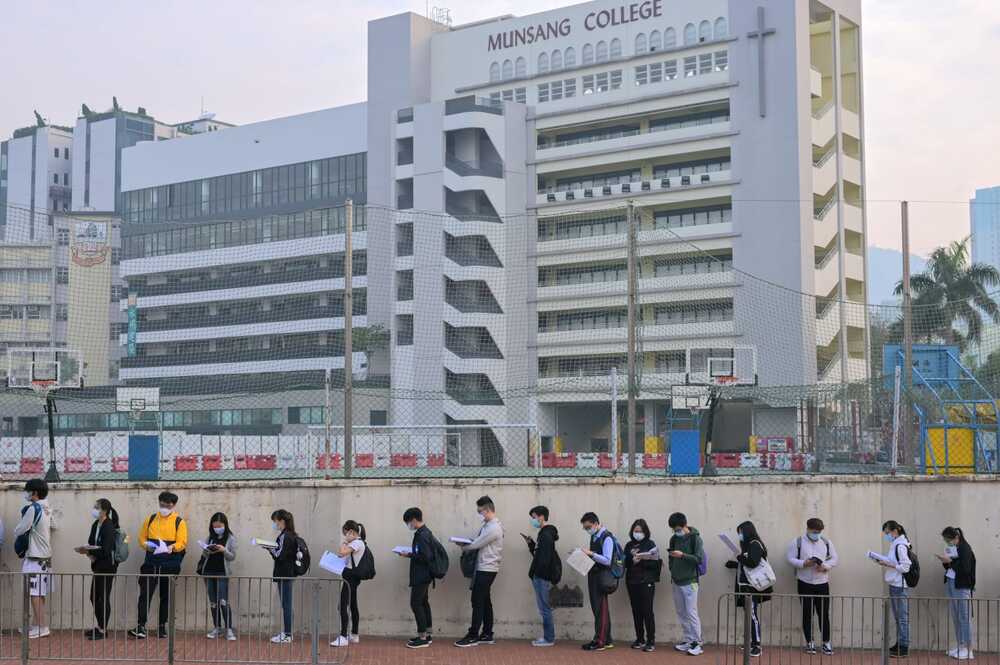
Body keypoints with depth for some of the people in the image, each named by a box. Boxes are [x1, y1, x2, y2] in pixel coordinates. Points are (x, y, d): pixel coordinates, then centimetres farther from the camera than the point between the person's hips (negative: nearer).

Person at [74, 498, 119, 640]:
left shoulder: (109, 527, -18)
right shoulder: (96, 525, 8)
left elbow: (105, 550, -22)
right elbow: (91, 543, 14)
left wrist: (88, 552, -15)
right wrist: (89, 552, -8)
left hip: (107, 566, -9)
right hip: (98, 565, 9)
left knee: (103, 597, -2)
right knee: (94, 597, 14)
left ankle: (103, 630, 7)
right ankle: (100, 627, 27)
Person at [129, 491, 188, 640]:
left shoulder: (179, 522, 1)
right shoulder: (150, 519, 9)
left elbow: (182, 543, -7)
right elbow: (142, 538, 10)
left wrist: (172, 547, -27)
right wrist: (146, 545, -12)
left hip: (170, 566, -1)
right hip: (151, 564, 1)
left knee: (166, 596, 8)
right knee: (145, 594, -9)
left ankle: (162, 627, 17)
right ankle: (141, 627, -12)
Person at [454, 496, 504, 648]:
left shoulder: (494, 528, -18)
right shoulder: (487, 525, 14)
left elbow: (477, 544, -16)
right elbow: (479, 543, 13)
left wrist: (464, 547, 0)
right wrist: (465, 543, -3)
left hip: (487, 569, -10)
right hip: (484, 568, 10)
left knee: (478, 601, -8)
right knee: (484, 601, 12)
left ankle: (473, 636, -6)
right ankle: (487, 635, 18)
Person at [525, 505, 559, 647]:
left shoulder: (546, 534, -15)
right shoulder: (544, 533, 16)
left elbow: (545, 558, -21)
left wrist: (539, 575, -21)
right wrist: (531, 543, 12)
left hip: (543, 577, -10)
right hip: (541, 576, 10)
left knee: (544, 609, -4)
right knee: (544, 609, 13)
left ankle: (548, 639, 1)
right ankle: (547, 637, 18)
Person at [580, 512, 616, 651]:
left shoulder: (606, 538, -13)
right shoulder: (593, 537, 13)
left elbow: (607, 560, -18)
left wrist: (591, 553, -23)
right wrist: (586, 554, 4)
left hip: (602, 577, -9)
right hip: (593, 575, 9)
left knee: (600, 609, -5)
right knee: (597, 608, 12)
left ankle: (600, 641, -2)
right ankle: (607, 640, 19)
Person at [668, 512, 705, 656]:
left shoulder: (695, 538, -6)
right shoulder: (674, 539, 10)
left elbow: (699, 559, -12)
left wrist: (682, 555, -23)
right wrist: (673, 571, 4)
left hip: (689, 581, -6)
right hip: (676, 581, 6)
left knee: (691, 612, -9)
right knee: (681, 613, 9)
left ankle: (697, 643, -5)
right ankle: (688, 641, 16)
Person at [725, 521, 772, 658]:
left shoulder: (755, 545, -10)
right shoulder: (748, 545, 16)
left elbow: (753, 562, -23)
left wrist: (741, 558, -10)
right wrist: (734, 564, 15)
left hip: (753, 587, -9)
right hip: (745, 586, 9)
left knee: (753, 615, -11)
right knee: (749, 615, 9)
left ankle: (757, 646, -12)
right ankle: (752, 643, 13)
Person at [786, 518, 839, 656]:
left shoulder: (826, 542, 7)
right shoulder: (797, 542, -1)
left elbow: (834, 559, 8)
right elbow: (790, 558, -4)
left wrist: (825, 566, -11)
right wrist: (804, 563, -20)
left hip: (822, 583, 2)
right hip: (805, 583, -2)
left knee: (824, 614, 1)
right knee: (807, 614, 3)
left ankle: (826, 643, 10)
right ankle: (809, 643, 12)